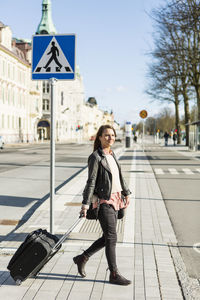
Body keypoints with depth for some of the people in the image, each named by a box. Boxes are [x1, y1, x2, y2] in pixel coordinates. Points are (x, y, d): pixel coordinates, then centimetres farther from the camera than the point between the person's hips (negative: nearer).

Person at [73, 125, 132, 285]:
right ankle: (114, 275, 11)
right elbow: (91, 182, -16)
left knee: (107, 237, 14)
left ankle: (82, 258, 30)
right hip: (103, 201, -8)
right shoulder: (95, 157, -12)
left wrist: (126, 193, 26)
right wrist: (85, 204, -19)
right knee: (111, 238, -2)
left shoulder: (112, 155, 13)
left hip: (114, 199, 9)